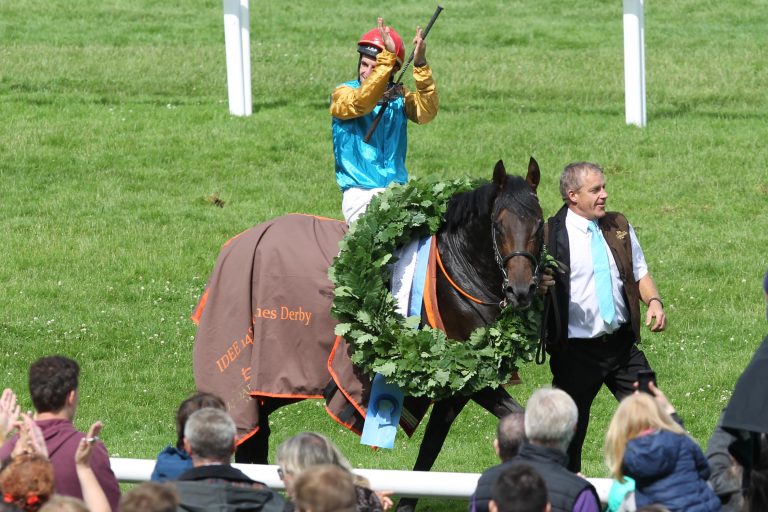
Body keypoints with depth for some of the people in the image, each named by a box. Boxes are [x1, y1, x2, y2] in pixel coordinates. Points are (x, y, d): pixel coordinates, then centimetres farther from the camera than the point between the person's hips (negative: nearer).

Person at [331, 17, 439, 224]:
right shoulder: (342, 94, 2)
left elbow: (426, 112, -10)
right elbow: (360, 103, -21)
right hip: (361, 196, -3)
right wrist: (387, 59, -29)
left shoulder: (398, 97, 10)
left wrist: (420, 65, -22)